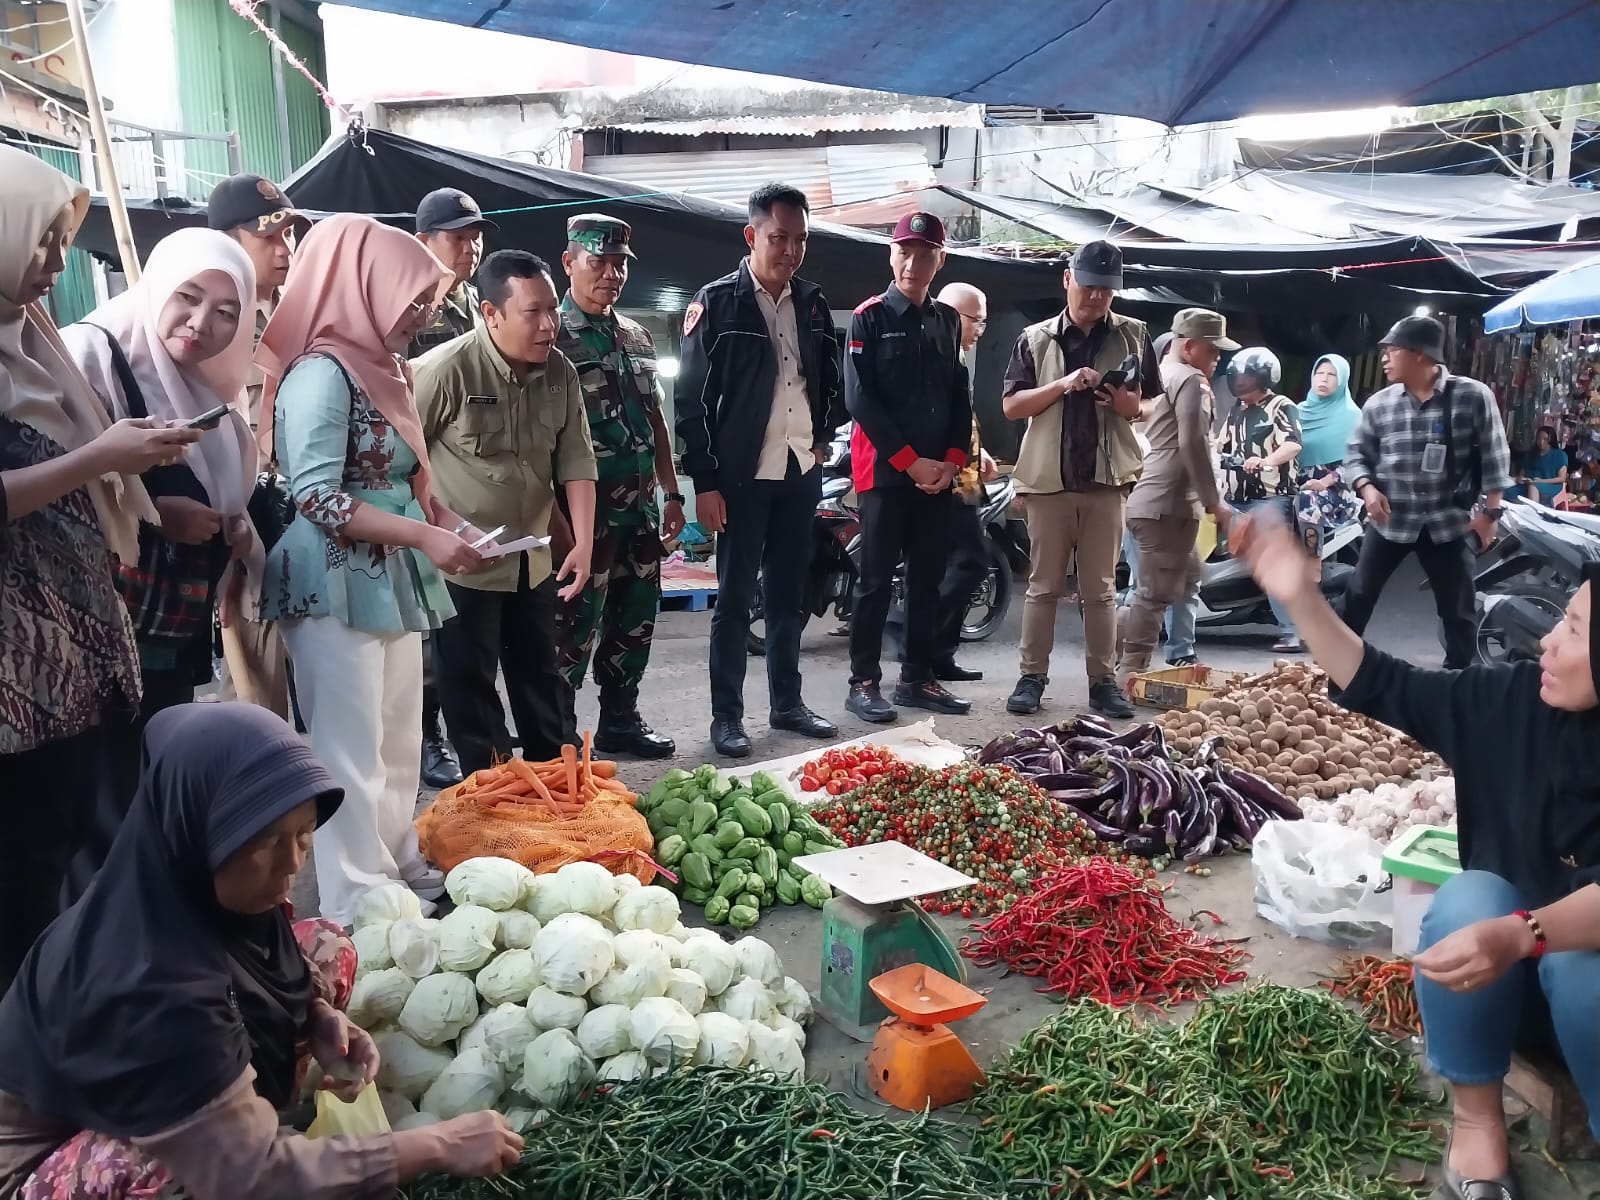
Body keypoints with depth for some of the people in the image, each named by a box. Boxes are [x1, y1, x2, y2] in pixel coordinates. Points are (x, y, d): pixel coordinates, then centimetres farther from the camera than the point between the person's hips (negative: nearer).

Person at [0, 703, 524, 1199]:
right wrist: (438, 1145, -31)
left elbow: (259, 965, 6)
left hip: (161, 1087, 8)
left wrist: (322, 1020, -16)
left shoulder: (187, 889, -17)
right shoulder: (146, 988, -39)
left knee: (327, 949, -4)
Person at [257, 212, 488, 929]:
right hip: (338, 585, -9)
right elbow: (317, 498, -21)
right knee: (353, 747, 0)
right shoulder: (321, 372, -15)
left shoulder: (377, 367, 13)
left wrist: (450, 524, 5)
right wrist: (426, 537, -22)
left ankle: (398, 864, 30)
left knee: (399, 737, 16)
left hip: (391, 582, 9)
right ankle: (357, 897, 11)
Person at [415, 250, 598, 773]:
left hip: (533, 557, 5)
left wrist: (583, 542, -6)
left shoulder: (560, 371, -3)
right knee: (469, 684, 5)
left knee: (541, 674, 18)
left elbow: (575, 459, -1)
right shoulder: (445, 369, -20)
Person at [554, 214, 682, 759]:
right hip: (584, 513, -7)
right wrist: (555, 515, -20)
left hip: (640, 509, 7)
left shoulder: (637, 336, 14)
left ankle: (620, 720, 28)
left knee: (635, 622, 14)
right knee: (574, 628, -2)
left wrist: (671, 493, 16)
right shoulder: (553, 335, -8)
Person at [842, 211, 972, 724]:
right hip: (885, 469, -5)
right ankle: (864, 682, 5)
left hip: (940, 472, 5)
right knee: (877, 579, -3)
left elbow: (960, 396, 14)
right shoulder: (870, 318, -3)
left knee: (928, 579, 9)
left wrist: (952, 460, -1)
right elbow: (860, 399, -10)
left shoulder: (947, 320, 14)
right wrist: (911, 461, -14)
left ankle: (917, 678, 17)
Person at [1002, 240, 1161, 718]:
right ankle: (1032, 677, 11)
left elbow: (1155, 406, 12)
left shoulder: (1133, 335, 8)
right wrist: (1063, 384, -14)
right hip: (1049, 480, 0)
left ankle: (1103, 680, 13)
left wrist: (1128, 404, -10)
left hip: (1106, 480, 1)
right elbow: (1011, 405, -1)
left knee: (1101, 588, 7)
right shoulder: (1036, 338, 6)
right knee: (1043, 585, 5)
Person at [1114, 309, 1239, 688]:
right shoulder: (1191, 380, -9)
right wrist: (1214, 501, -13)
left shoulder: (1160, 374, 21)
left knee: (1187, 576, 22)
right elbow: (1193, 444, -18)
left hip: (1149, 500, 10)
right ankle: (1128, 675, -8)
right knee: (1157, 593, -8)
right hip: (1169, 504, -10)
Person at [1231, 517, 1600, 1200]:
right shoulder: (1513, 701, -10)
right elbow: (1379, 687, -4)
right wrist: (1302, 598, -14)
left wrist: (1522, 936, -49)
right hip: (1500, 983, 3)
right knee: (1470, 897, -26)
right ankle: (1477, 1119, -9)